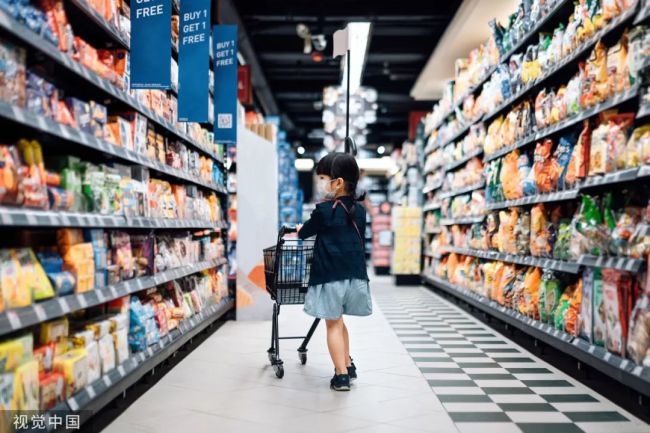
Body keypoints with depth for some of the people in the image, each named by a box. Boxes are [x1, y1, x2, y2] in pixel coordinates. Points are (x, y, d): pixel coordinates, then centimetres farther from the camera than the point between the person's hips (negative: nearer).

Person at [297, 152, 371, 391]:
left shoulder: (324, 210, -10)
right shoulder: (359, 210, 6)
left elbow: (304, 232, 5)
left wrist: (296, 232, 28)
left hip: (331, 277, -6)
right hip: (355, 275, 6)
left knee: (333, 324, 2)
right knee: (339, 322, 22)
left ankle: (341, 375, 2)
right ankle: (348, 363, 30)